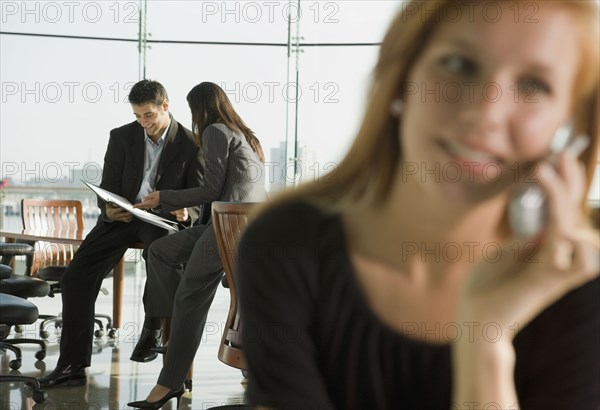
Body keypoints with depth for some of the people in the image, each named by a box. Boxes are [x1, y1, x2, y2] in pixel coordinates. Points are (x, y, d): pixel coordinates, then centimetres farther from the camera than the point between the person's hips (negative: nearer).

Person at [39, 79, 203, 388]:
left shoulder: (191, 144, -4)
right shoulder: (121, 137, 4)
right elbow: (108, 186, 6)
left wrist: (186, 213, -25)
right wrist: (109, 209, -18)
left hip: (164, 218, -3)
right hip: (123, 215, 3)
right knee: (76, 276, -14)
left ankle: (152, 330, -13)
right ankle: (72, 365, -8)